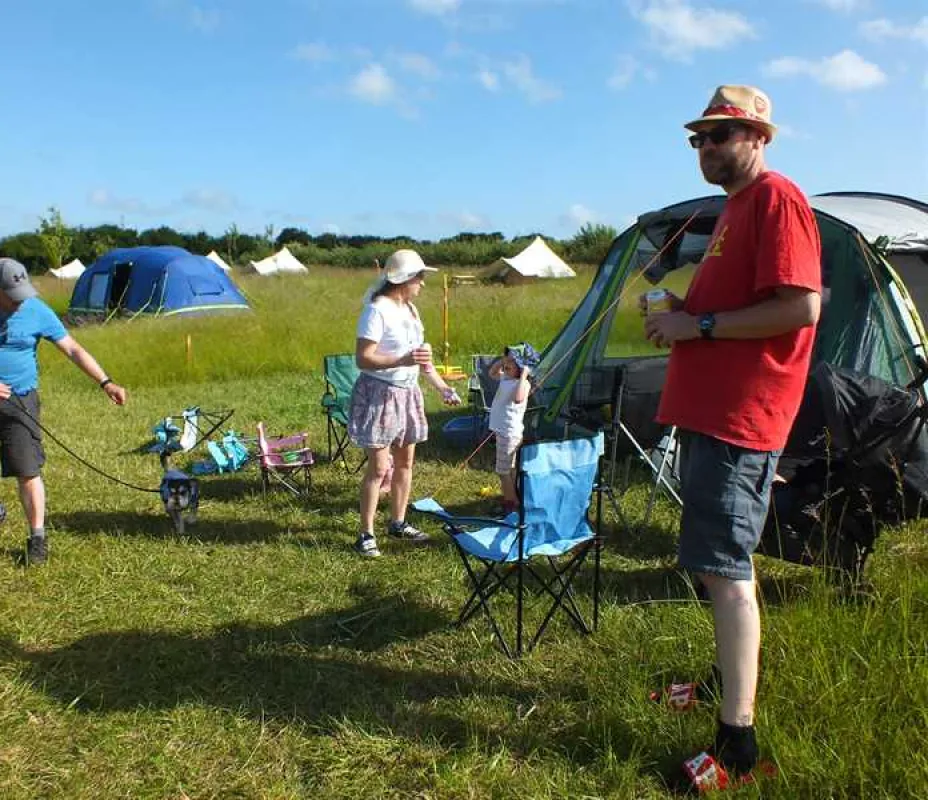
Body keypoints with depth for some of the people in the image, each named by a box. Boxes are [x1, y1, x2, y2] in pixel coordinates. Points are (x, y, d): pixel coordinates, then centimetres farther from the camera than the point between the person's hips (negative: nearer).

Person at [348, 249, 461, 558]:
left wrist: (443, 387, 17)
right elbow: (363, 359, -20)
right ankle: (366, 534, 4)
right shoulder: (377, 310, -16)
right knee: (379, 467, -6)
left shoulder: (410, 309, 11)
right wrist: (402, 361, -31)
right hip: (380, 393, -8)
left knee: (405, 462, 13)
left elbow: (421, 356, 19)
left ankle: (398, 523, 26)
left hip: (407, 393, 8)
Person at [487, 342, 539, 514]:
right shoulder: (506, 378, 6)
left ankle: (511, 503, 10)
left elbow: (518, 398, -43)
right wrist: (502, 359, 9)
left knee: (503, 471, -1)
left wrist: (524, 375, -36)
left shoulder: (523, 383, -22)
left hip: (509, 433, -10)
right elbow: (492, 373, 26)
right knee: (509, 468, 21)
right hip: (503, 430, 10)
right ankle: (512, 498, 35)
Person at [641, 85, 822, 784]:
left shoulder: (777, 198, -11)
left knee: (726, 569, -11)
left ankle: (737, 739, -5)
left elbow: (800, 308, -22)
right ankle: (731, 682, 34)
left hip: (738, 417, -11)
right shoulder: (737, 206, 20)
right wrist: (682, 313, 9)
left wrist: (700, 325, -17)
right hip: (709, 410, 11)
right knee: (720, 563, 18)